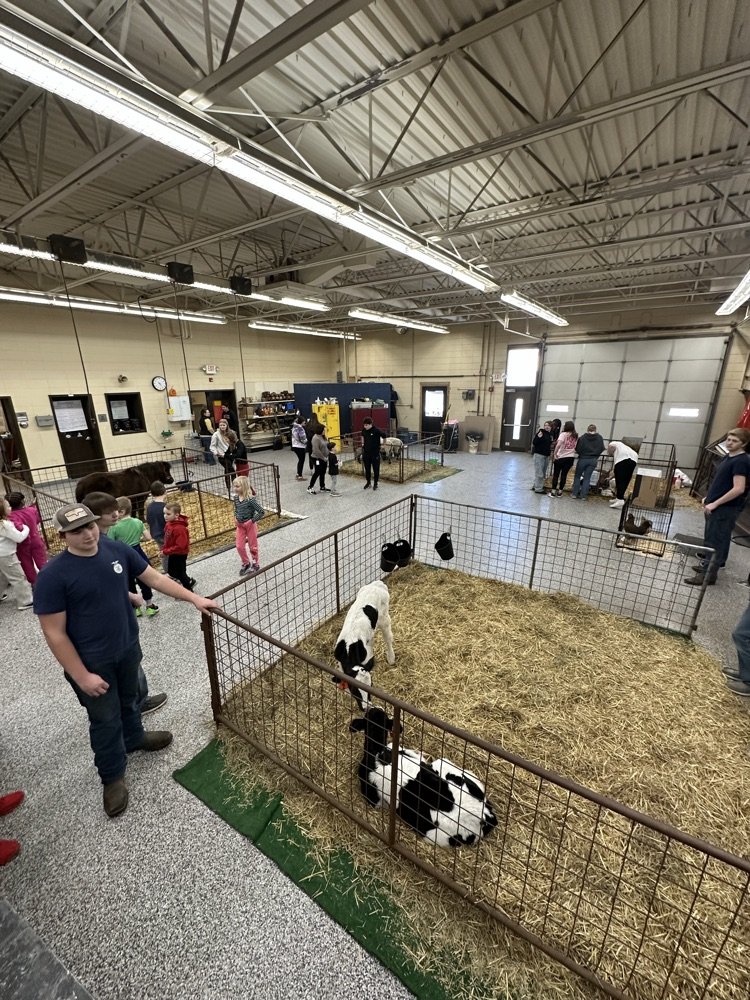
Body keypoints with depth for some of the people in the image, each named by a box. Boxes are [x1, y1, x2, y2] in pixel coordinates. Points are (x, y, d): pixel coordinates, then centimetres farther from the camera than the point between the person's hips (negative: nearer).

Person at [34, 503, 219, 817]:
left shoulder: (117, 550, -10)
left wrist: (194, 598, -5)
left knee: (128, 700, 27)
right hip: (91, 661, -4)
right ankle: (113, 777, 37)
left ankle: (134, 738, 55)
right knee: (105, 720, 14)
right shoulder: (52, 576, -22)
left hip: (128, 648, 4)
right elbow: (54, 633, -18)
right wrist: (82, 676, -16)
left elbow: (155, 578, -2)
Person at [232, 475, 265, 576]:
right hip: (240, 525, 6)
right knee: (239, 546, 7)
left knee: (252, 546, 10)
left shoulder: (250, 499, -25)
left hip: (250, 525, -6)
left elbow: (262, 512, -25)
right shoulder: (236, 498, -3)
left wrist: (252, 520, -21)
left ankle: (256, 564, 30)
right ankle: (246, 563, 29)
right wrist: (235, 517, 2)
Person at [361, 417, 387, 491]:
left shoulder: (376, 430, -18)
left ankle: (375, 483, 21)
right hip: (366, 452, 5)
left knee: (376, 469, 7)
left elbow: (384, 436, -9)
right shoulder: (364, 430, 0)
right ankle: (368, 482, 28)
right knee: (367, 468, 13)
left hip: (375, 453, -5)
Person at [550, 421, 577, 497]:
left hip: (561, 457, -4)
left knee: (556, 474, 6)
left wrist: (554, 454, -16)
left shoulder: (563, 434, -9)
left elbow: (558, 444, -22)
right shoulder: (575, 436, 7)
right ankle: (560, 491, 15)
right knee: (564, 474, 11)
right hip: (571, 457, 4)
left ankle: (553, 491, 7)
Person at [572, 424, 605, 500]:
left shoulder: (583, 437, -8)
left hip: (583, 459, -2)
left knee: (577, 476, 11)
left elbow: (577, 449, -11)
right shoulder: (600, 438, 0)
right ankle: (583, 495, 5)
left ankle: (574, 493, 9)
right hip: (593, 460, 2)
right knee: (587, 478, 7)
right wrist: (595, 455, 18)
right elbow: (601, 449, 4)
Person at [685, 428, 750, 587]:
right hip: (716, 505, 9)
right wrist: (708, 497, 14)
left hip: (726, 508, -9)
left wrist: (714, 503, -21)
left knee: (715, 541, -3)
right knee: (710, 538, 19)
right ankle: (706, 564, 33)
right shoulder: (728, 457, 10)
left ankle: (708, 575, 4)